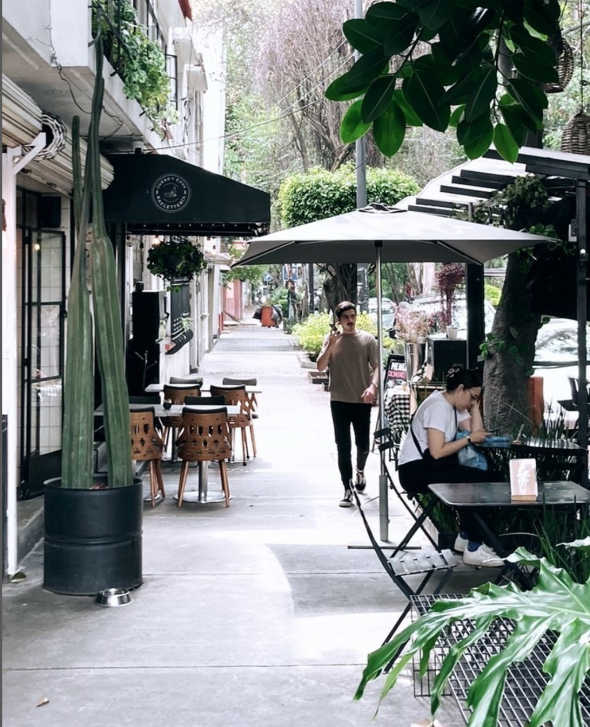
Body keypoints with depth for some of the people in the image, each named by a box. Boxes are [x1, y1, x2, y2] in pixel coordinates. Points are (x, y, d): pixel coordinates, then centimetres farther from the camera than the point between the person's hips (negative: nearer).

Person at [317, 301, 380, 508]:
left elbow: (376, 366, -1)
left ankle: (360, 470, 40)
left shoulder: (367, 339, 2)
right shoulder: (331, 339, 4)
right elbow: (320, 367, -3)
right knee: (343, 447, -1)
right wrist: (331, 344, -15)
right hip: (339, 400, 0)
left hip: (362, 400, 0)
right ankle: (348, 490, 3)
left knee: (363, 444, 7)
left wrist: (373, 386, -19)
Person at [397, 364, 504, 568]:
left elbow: (476, 433, 3)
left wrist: (474, 406, 1)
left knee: (483, 478, -7)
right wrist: (469, 439, -17)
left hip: (430, 466, 9)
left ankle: (466, 537, 4)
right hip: (416, 470, -9)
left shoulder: (456, 406, 12)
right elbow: (437, 451, -25)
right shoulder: (438, 406, -17)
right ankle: (473, 548, -10)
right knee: (480, 482, -17)